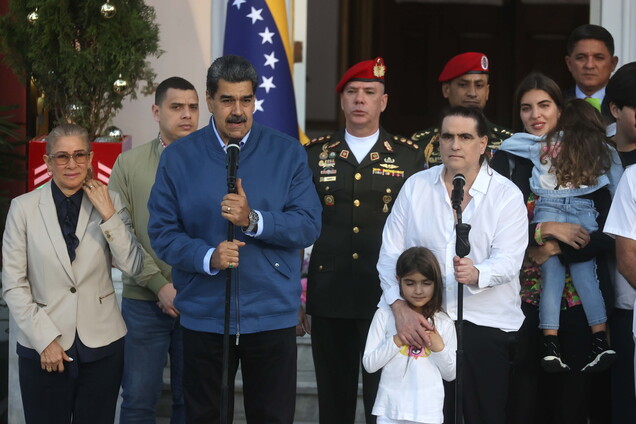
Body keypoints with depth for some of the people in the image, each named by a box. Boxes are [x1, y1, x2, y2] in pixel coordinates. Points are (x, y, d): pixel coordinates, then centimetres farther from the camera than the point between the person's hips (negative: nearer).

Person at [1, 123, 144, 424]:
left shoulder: (109, 202, 2)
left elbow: (132, 267, -5)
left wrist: (108, 214, -13)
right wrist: (45, 339, -7)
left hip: (101, 345, 1)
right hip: (42, 349, -1)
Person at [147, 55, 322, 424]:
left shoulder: (288, 154, 2)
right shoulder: (178, 157, 2)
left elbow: (309, 225, -6)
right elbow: (162, 232, -2)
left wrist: (254, 220, -21)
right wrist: (208, 258, -19)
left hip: (272, 313, 0)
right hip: (205, 314, 0)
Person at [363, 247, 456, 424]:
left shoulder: (443, 322, 3)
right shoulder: (385, 315, -2)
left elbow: (450, 374, 7)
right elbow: (369, 364, -3)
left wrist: (438, 346, -10)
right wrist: (398, 339, -14)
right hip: (390, 410, -1)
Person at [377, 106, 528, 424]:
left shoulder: (507, 195, 0)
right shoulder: (415, 186, 6)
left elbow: (507, 260, -11)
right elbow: (390, 253, 2)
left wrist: (476, 274, -34)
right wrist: (400, 307, -13)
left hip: (487, 326, -1)